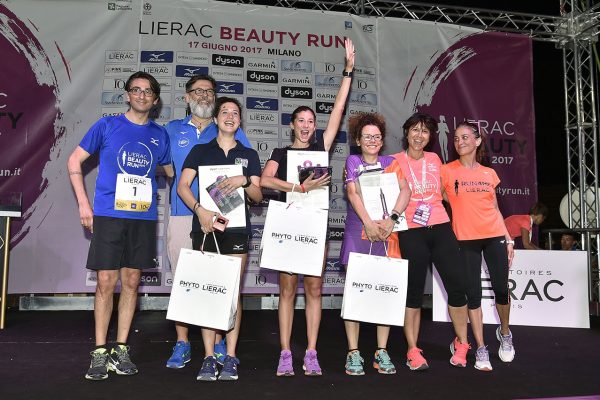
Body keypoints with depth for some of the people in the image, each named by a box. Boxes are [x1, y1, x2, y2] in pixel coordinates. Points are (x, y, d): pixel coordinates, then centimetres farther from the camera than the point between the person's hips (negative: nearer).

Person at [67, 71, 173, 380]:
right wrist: (84, 204, -2)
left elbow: (171, 171, 21)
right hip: (109, 214, -3)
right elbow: (74, 161, 6)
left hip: (143, 217, 3)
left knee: (131, 282, 6)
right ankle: (100, 353, 8)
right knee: (106, 282, -3)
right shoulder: (107, 125, 3)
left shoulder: (159, 134, 10)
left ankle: (121, 351, 16)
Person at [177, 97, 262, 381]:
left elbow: (258, 197, 9)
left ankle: (230, 358, 4)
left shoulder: (249, 155, 14)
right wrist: (200, 210, -16)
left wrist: (244, 181, -12)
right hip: (205, 228, 0)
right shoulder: (200, 151, 12)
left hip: (236, 229, 0)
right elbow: (182, 186, 0)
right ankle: (209, 358, 5)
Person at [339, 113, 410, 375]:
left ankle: (382, 351, 10)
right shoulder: (352, 162, 9)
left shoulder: (390, 162, 13)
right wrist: (369, 223, -19)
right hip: (357, 233, -2)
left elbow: (405, 190, -1)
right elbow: (353, 193, -6)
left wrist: (392, 219, -17)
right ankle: (353, 352, 3)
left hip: (386, 233, 2)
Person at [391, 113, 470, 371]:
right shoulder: (395, 161, 0)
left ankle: (461, 344, 20)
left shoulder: (434, 160, 12)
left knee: (456, 286, 1)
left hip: (441, 228, 4)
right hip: (411, 232, -3)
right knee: (414, 291, 2)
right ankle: (413, 351, 12)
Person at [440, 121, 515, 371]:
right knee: (473, 294, 0)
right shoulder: (447, 171, 0)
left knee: (501, 289, 4)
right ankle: (481, 349, 12)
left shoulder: (489, 173, 10)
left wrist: (509, 239, 10)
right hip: (466, 240, -2)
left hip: (494, 237, 2)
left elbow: (495, 209, 13)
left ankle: (505, 333, 32)